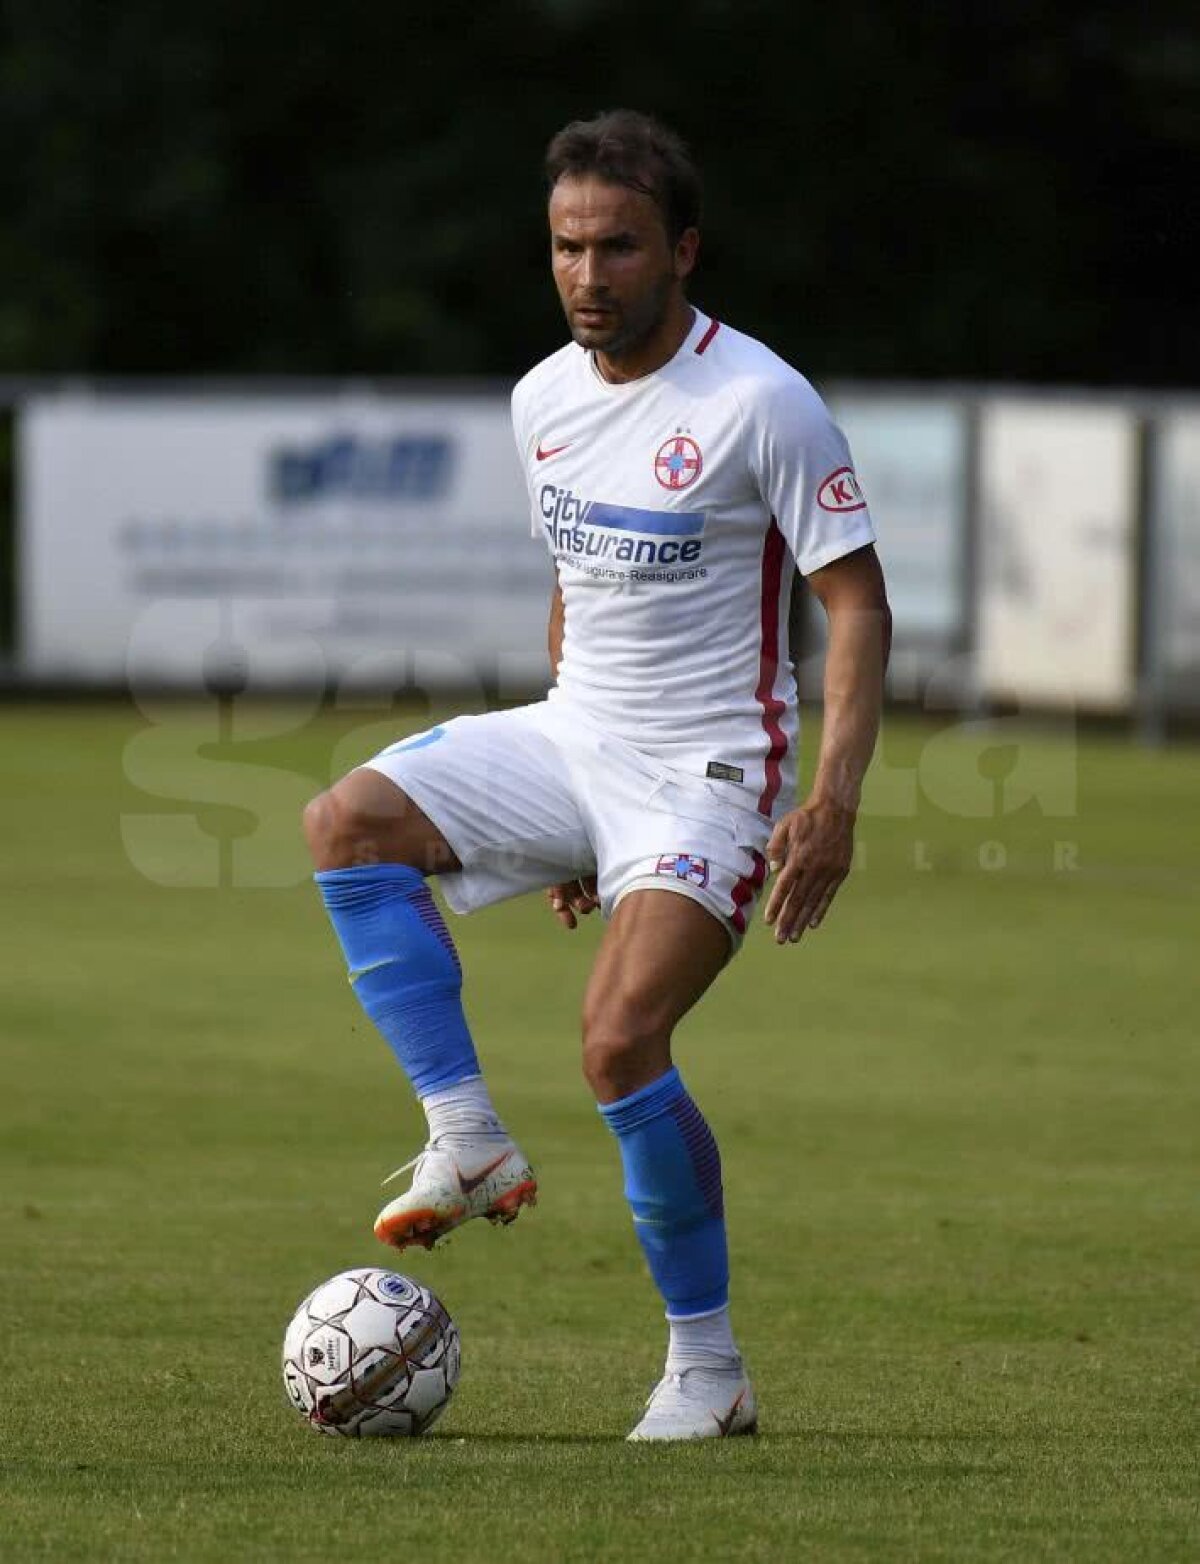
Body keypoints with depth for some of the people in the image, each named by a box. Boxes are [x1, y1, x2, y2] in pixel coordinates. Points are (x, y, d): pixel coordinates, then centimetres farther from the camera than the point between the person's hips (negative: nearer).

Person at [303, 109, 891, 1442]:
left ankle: (709, 1371, -7)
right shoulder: (544, 399, 7)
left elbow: (856, 599, -12)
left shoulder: (760, 404, -14)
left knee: (620, 1044, -21)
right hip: (573, 733, 7)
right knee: (350, 821, -14)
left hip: (708, 769, -7)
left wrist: (833, 802, -22)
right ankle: (468, 1144, -11)